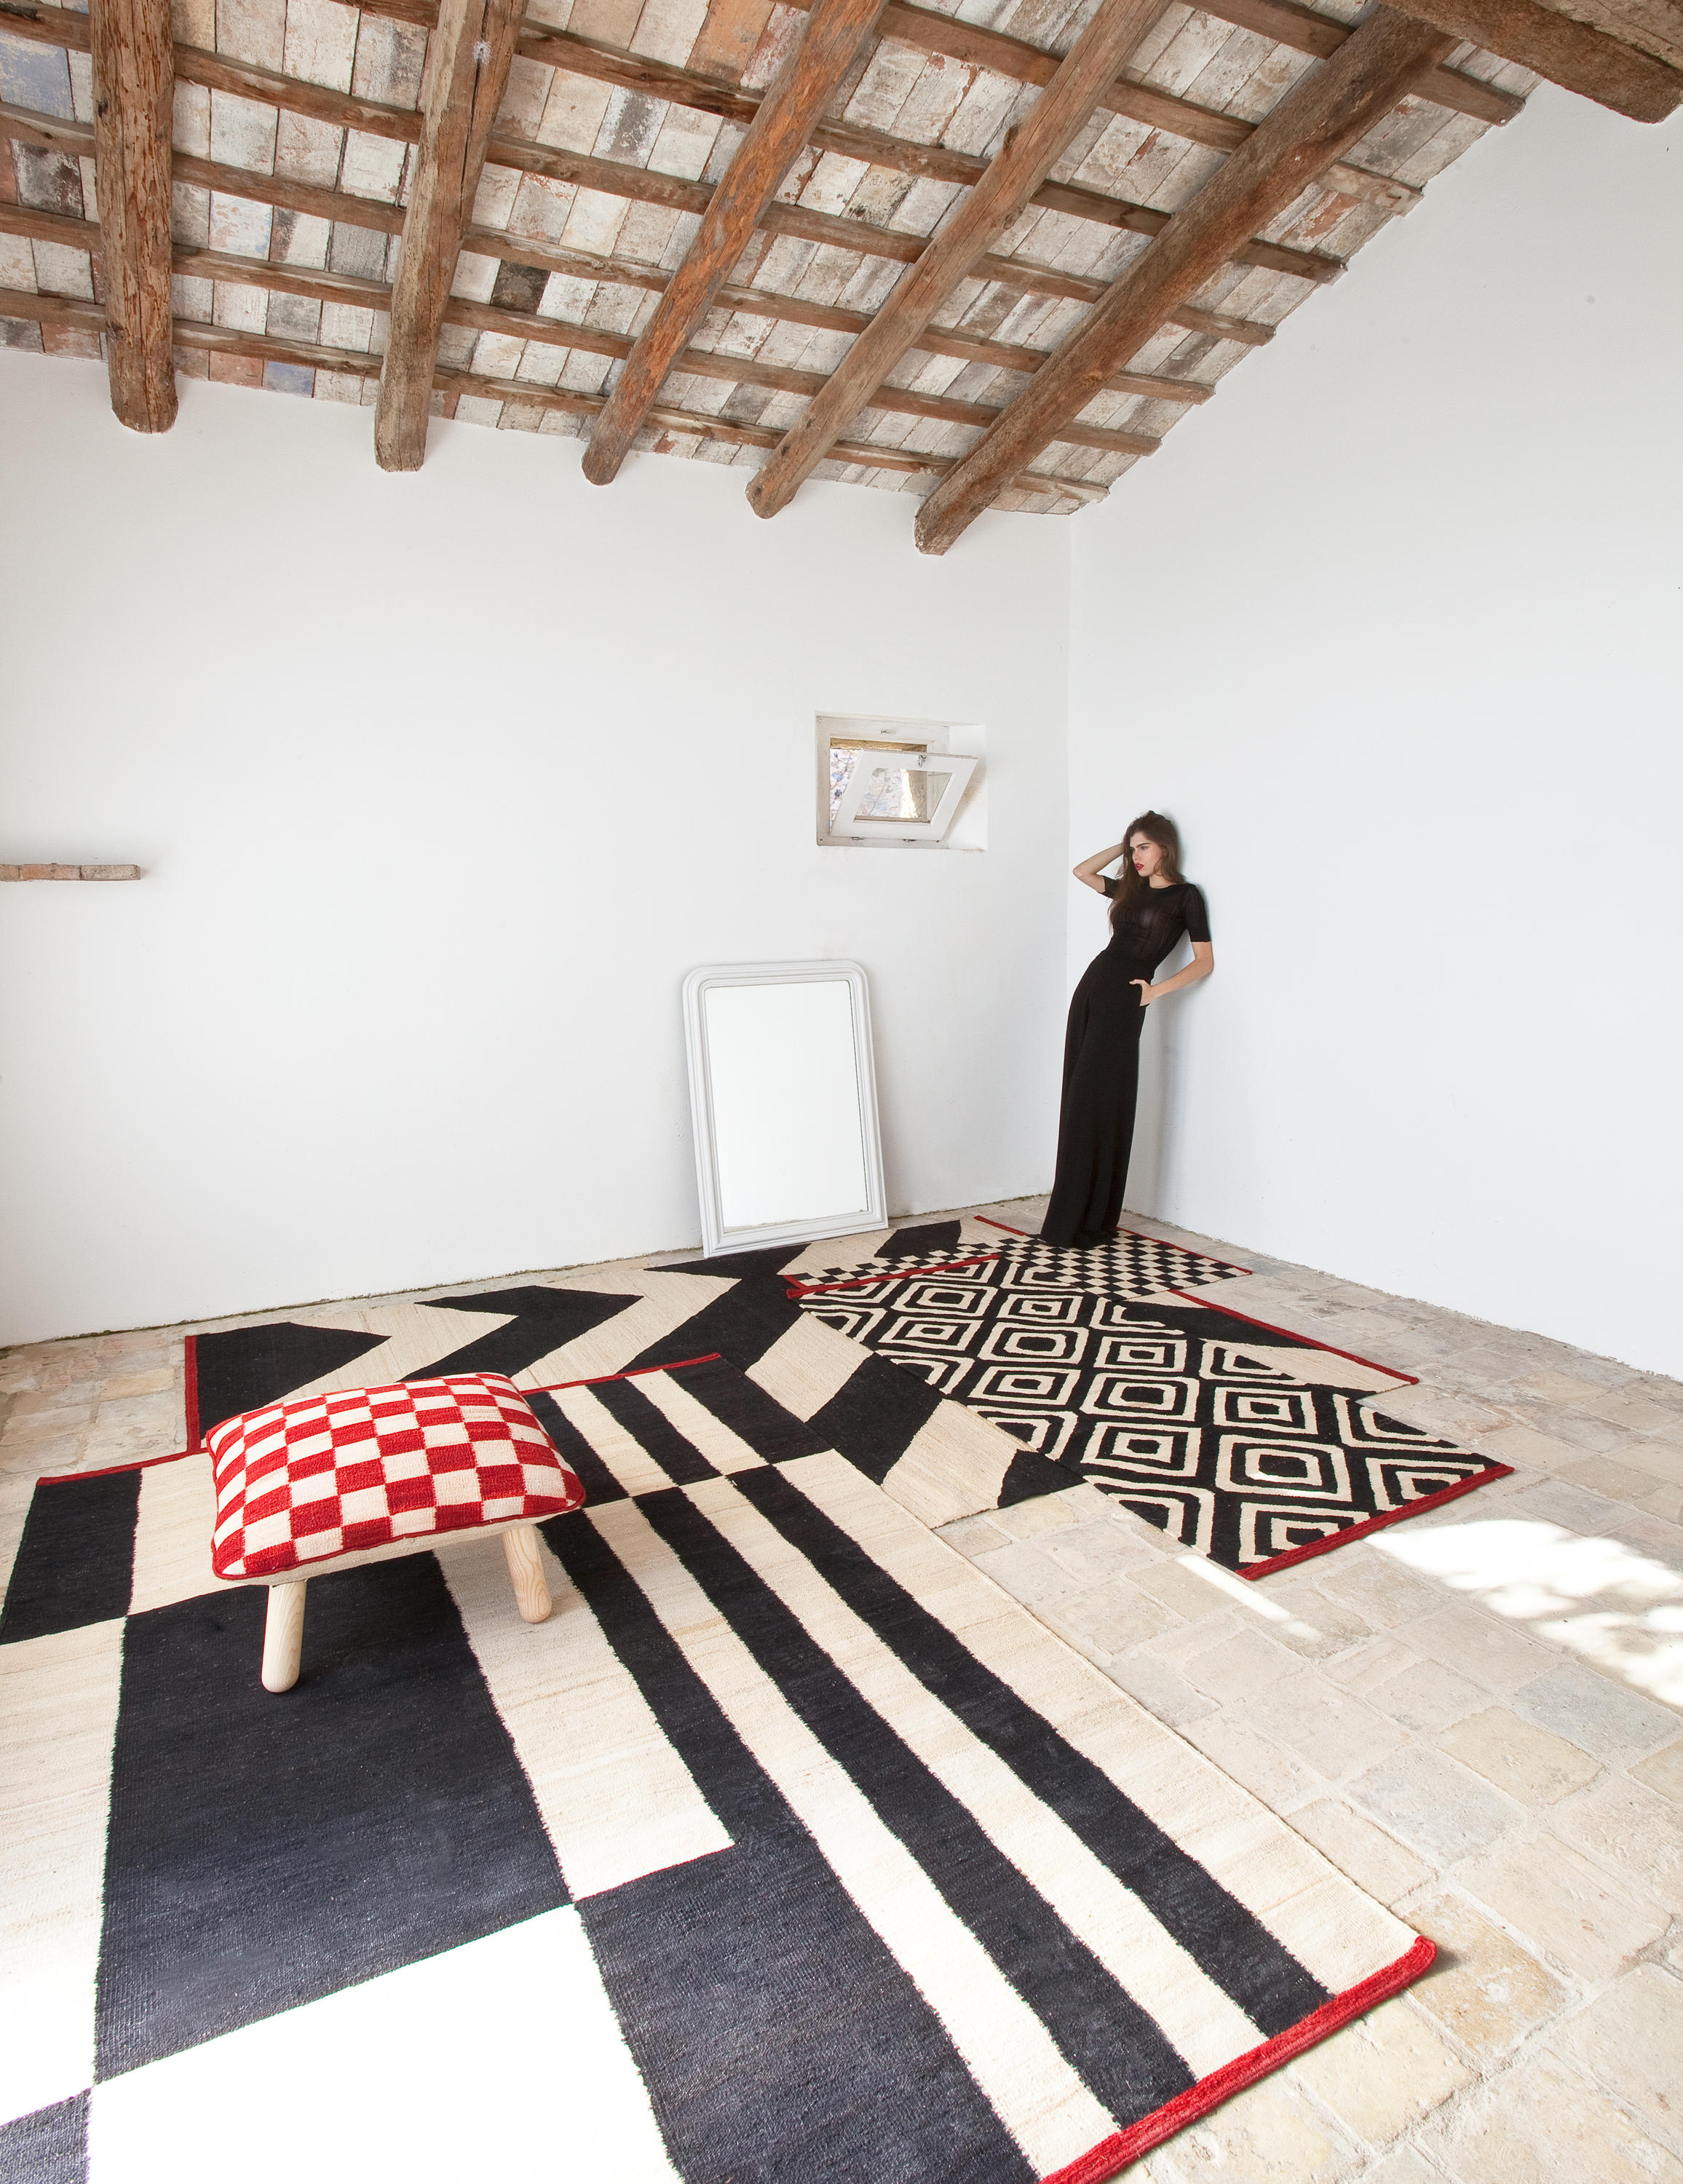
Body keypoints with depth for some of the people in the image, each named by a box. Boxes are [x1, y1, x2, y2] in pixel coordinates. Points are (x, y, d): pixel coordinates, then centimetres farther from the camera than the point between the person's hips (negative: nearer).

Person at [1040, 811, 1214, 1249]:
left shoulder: (1185, 896, 1)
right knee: (1078, 1104, 4)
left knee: (1099, 1106, -9)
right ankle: (1073, 1217, 9)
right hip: (1092, 985, 7)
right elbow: (1082, 871, 29)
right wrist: (1123, 846, 22)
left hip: (1123, 1000, -7)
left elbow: (1205, 962, -2)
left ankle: (1091, 1221, -3)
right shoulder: (1131, 889, 19)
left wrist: (1157, 990, -12)